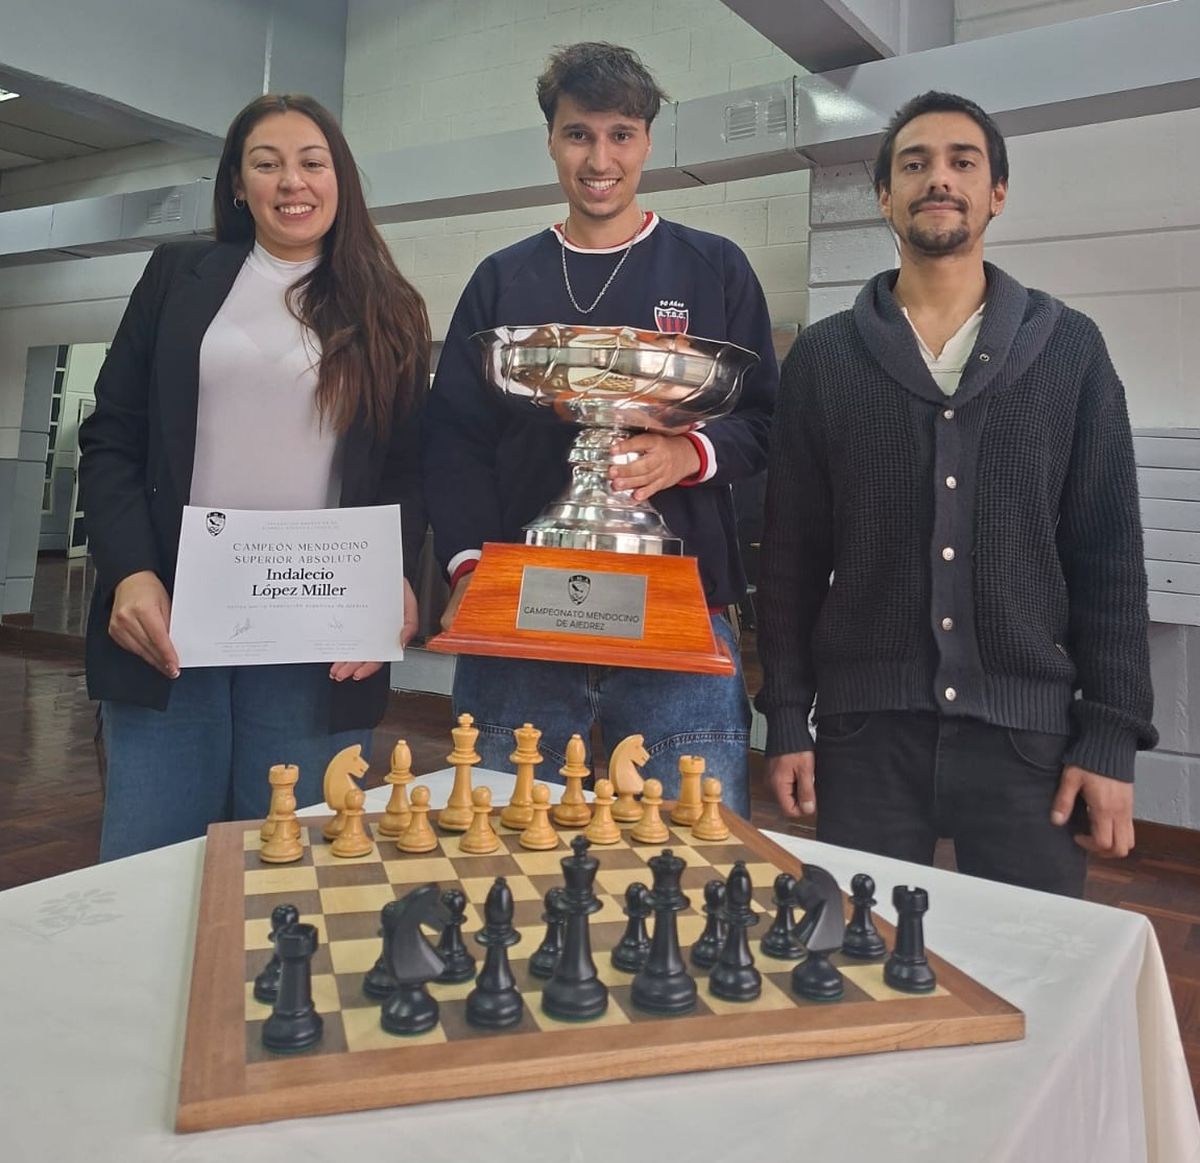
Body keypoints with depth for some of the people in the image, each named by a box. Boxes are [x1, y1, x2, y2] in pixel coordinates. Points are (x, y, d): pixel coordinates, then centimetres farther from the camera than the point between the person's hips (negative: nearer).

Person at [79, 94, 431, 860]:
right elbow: (110, 438, 8)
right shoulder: (181, 275, 11)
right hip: (169, 618, 1)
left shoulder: (389, 312, 11)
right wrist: (129, 572, -7)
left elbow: (407, 470, 9)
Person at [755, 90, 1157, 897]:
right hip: (864, 731, 0)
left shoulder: (1070, 349, 4)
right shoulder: (823, 357, 4)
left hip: (1030, 731, 0)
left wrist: (1110, 739, -3)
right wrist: (786, 721, 0)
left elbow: (1108, 554, 3)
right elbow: (792, 554, 3)